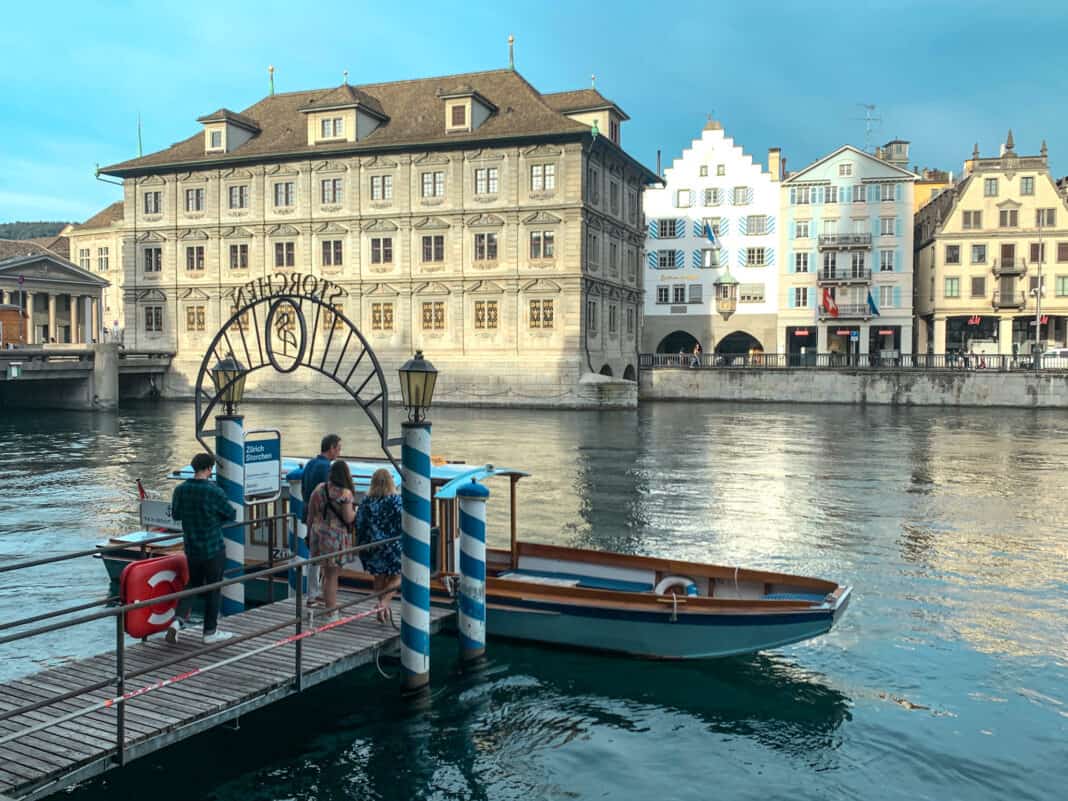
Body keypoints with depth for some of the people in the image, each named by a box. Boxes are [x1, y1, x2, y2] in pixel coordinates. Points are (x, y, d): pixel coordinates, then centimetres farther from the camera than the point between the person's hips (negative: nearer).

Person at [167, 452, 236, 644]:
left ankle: (177, 619, 0)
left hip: (191, 548, 5)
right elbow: (231, 515, -5)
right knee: (213, 589, 7)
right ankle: (210, 631, 15)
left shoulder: (180, 490, -2)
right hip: (213, 549, -5)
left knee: (193, 585, 19)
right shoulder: (213, 491, -17)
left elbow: (175, 515, 13)